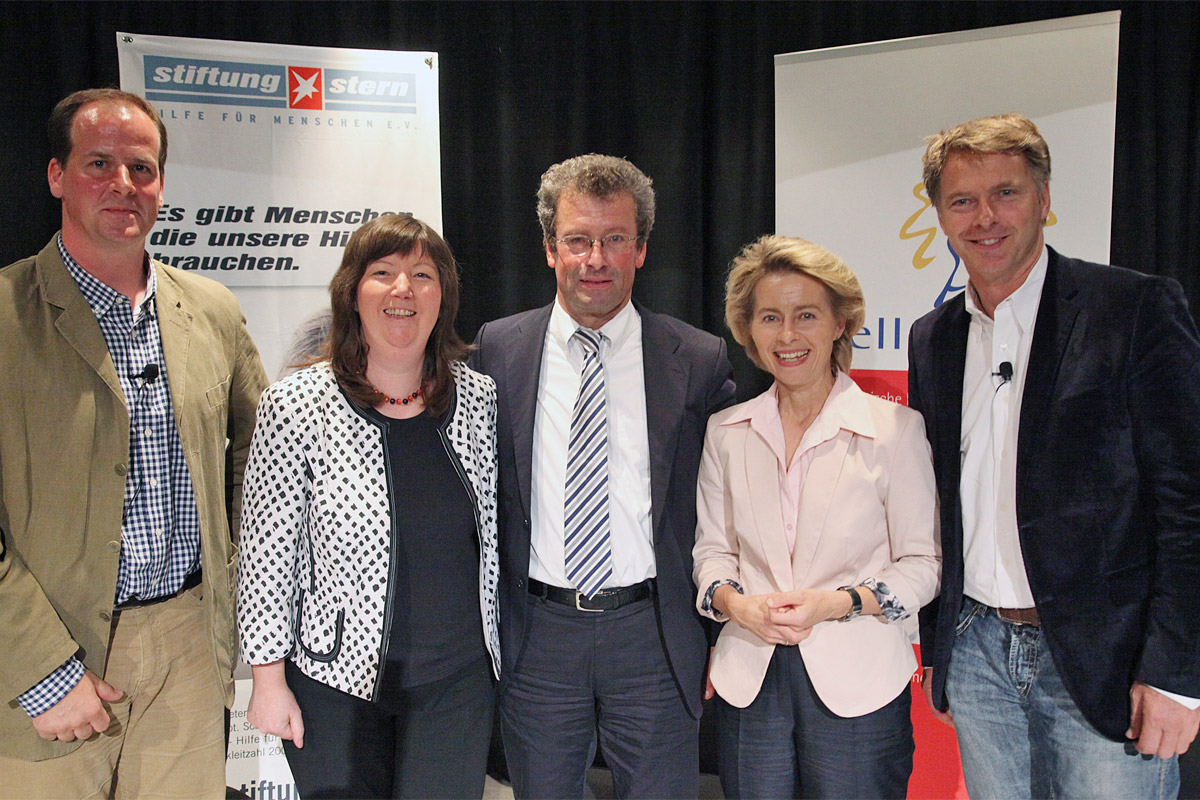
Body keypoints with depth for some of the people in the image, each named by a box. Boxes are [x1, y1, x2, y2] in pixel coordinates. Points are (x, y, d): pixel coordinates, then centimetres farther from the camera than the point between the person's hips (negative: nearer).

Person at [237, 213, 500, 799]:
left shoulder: (478, 397, -1)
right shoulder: (296, 406, -11)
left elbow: (492, 534, 8)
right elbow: (267, 554, -7)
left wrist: (499, 651, 11)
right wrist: (268, 679, -5)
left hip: (458, 679, 3)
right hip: (337, 681, -2)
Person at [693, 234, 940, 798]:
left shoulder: (894, 428, -5)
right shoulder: (725, 433, 6)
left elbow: (923, 562, -2)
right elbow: (711, 548, 11)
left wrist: (841, 602, -17)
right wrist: (734, 601, -9)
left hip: (857, 686, -2)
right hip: (749, 683, 3)